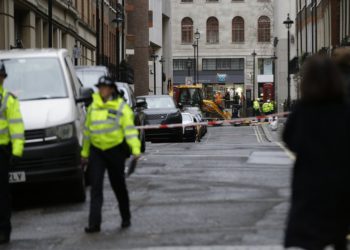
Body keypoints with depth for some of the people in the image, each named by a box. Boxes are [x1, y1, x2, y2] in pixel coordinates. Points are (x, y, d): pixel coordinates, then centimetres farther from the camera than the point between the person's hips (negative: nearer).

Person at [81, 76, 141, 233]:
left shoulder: (121, 107, -5)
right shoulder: (93, 107, 9)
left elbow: (130, 129, -11)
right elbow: (87, 130, 16)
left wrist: (135, 149, -23)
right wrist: (85, 153, 17)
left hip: (115, 150, -3)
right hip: (96, 151, 3)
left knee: (118, 185, 9)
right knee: (96, 186, -6)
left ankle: (126, 218, 27)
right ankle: (94, 223, -8)